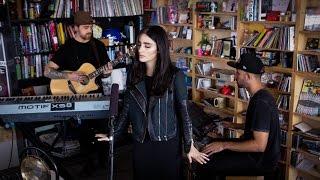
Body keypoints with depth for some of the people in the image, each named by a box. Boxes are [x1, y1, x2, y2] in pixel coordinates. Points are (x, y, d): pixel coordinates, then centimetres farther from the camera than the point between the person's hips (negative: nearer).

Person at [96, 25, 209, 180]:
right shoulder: (134, 74, 0)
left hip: (168, 144, -3)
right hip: (140, 144, 4)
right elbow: (127, 109, 7)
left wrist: (189, 146, -7)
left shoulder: (175, 76, -12)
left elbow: (183, 111, -8)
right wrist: (113, 135, 8)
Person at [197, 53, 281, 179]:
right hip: (256, 152, 10)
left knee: (206, 167, -15)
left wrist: (225, 145, -25)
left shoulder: (261, 103, -27)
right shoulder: (260, 95, 4)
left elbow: (259, 145, -30)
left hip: (260, 160, -10)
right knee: (211, 151, 16)